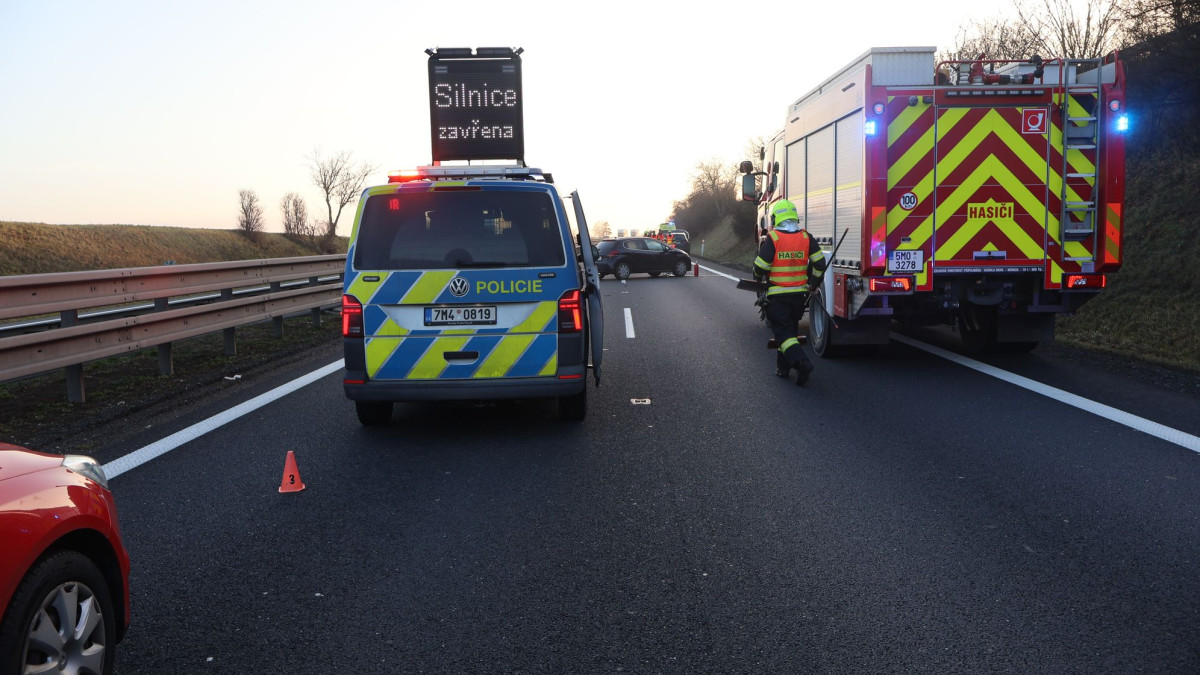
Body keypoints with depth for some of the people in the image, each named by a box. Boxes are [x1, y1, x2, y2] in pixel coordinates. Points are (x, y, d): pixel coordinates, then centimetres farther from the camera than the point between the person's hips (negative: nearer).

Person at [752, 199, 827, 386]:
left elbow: (760, 267, -10)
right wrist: (812, 285, 9)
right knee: (791, 329, 20)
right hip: (799, 294, 5)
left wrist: (759, 278, 13)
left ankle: (801, 362, -25)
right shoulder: (806, 237, 0)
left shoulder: (772, 239, -12)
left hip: (777, 295, -4)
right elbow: (820, 263, -3)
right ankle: (783, 367, 28)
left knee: (783, 332, -4)